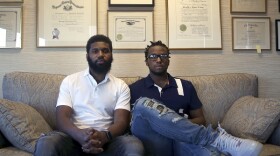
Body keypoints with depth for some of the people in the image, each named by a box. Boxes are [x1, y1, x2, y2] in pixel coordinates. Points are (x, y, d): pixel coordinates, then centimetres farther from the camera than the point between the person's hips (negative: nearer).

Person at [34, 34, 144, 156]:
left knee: (135, 146, -29)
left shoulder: (121, 86, 8)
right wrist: (80, 135, -25)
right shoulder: (70, 81, 7)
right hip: (75, 137, 0)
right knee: (45, 143, -30)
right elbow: (62, 118, -3)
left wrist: (104, 136, -26)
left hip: (107, 140, 1)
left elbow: (121, 121, -3)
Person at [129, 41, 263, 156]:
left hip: (183, 141, -2)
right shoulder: (134, 89, 12)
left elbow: (201, 120, 16)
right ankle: (214, 137, -30)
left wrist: (179, 125, -6)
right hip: (154, 144, 3)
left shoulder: (185, 86, 17)